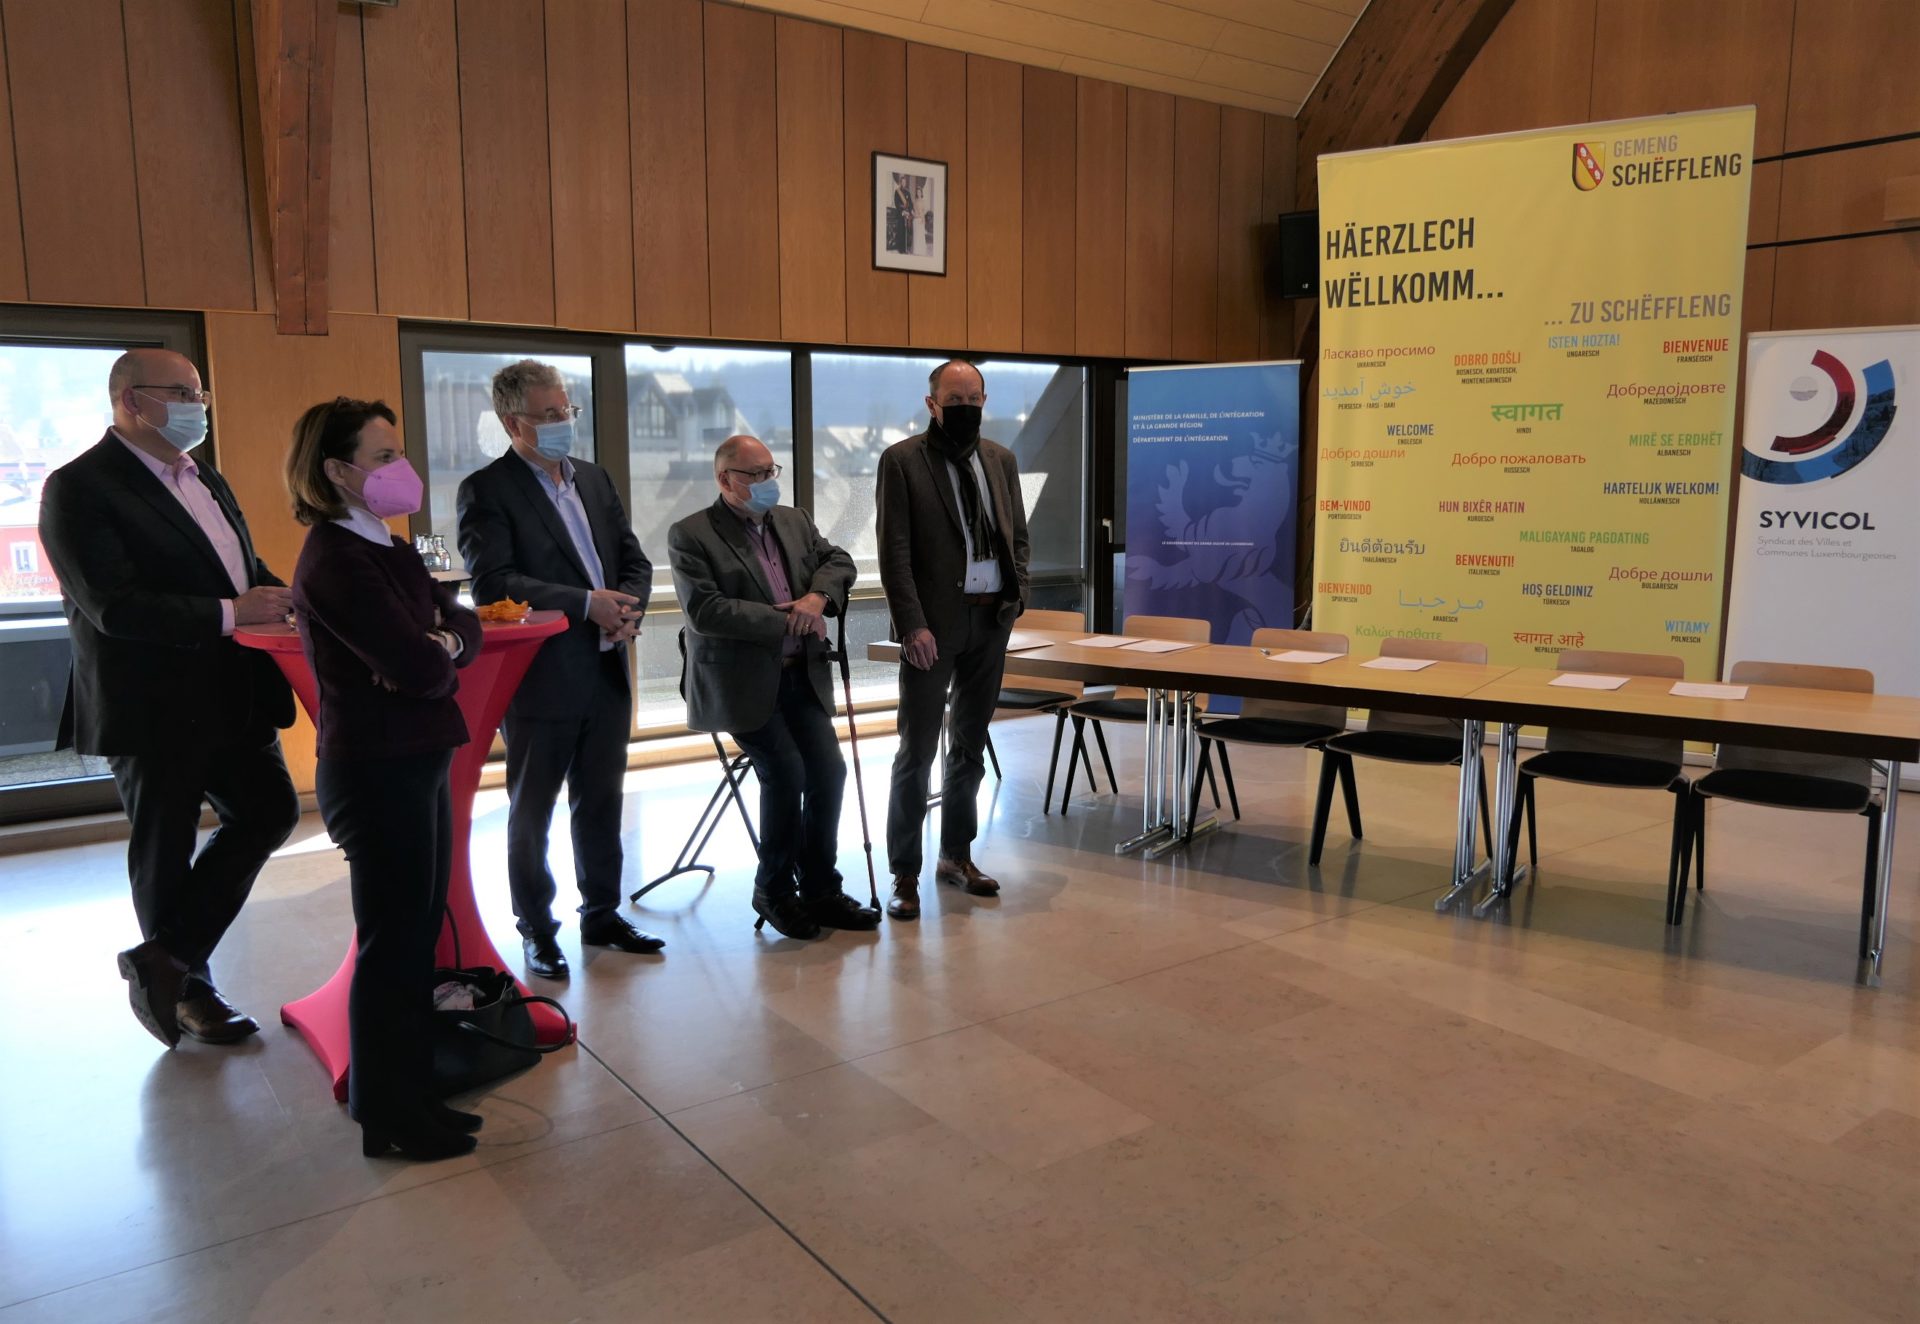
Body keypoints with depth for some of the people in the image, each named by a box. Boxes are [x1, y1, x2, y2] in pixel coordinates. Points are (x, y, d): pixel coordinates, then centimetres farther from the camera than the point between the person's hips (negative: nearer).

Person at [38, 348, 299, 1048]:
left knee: (269, 810, 9)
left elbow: (244, 567, 20)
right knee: (164, 846, 9)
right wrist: (230, 615, -26)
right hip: (152, 706, -8)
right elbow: (113, 608, -23)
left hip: (231, 695, 8)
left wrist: (288, 598, 0)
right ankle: (186, 989, 27)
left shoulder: (204, 479, 13)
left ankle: (166, 958, 20)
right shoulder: (80, 487, -14)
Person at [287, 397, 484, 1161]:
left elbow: (464, 625, 8)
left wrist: (440, 644, -13)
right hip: (379, 772, -9)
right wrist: (438, 653, -2)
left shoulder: (389, 551, 12)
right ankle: (387, 1118, 16)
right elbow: (418, 669, -24)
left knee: (417, 936, 15)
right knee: (390, 942, 2)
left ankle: (409, 1095, 27)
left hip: (417, 763, 9)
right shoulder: (334, 561, -17)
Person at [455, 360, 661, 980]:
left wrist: (628, 607, -8)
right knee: (531, 813, 8)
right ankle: (537, 930, 21)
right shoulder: (486, 490, -8)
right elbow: (493, 582, -19)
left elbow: (634, 560, 13)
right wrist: (587, 604, -22)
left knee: (601, 802, 16)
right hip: (539, 680, -6)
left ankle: (602, 913, 30)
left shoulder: (595, 479, 12)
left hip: (605, 673, 6)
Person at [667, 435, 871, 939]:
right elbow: (705, 611, -17)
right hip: (742, 682, -6)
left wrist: (818, 596, -10)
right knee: (786, 773, -17)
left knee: (829, 771, -5)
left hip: (801, 675, 6)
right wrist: (785, 620, -17)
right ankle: (775, 891, 5)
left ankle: (820, 889, 12)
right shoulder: (691, 535, -7)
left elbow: (838, 561, 13)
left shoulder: (795, 520, 15)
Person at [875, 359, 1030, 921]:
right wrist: (913, 624, -17)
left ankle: (957, 855, 27)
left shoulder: (1001, 459, 11)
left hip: (991, 620, 5)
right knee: (917, 751, -1)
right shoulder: (901, 460, -5)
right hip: (934, 623, -5)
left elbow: (1018, 535, 17)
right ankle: (905, 875, 7)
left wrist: (1017, 594, 3)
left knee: (970, 746, 14)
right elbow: (894, 552, -10)